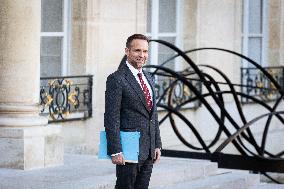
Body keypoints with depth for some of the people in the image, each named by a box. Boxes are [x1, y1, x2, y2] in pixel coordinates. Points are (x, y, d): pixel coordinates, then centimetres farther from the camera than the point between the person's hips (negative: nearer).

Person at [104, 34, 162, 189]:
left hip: (149, 151, 7)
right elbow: (111, 118, -14)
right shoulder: (117, 79, -10)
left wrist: (157, 145, 13)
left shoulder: (149, 79, 15)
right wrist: (115, 151, -19)